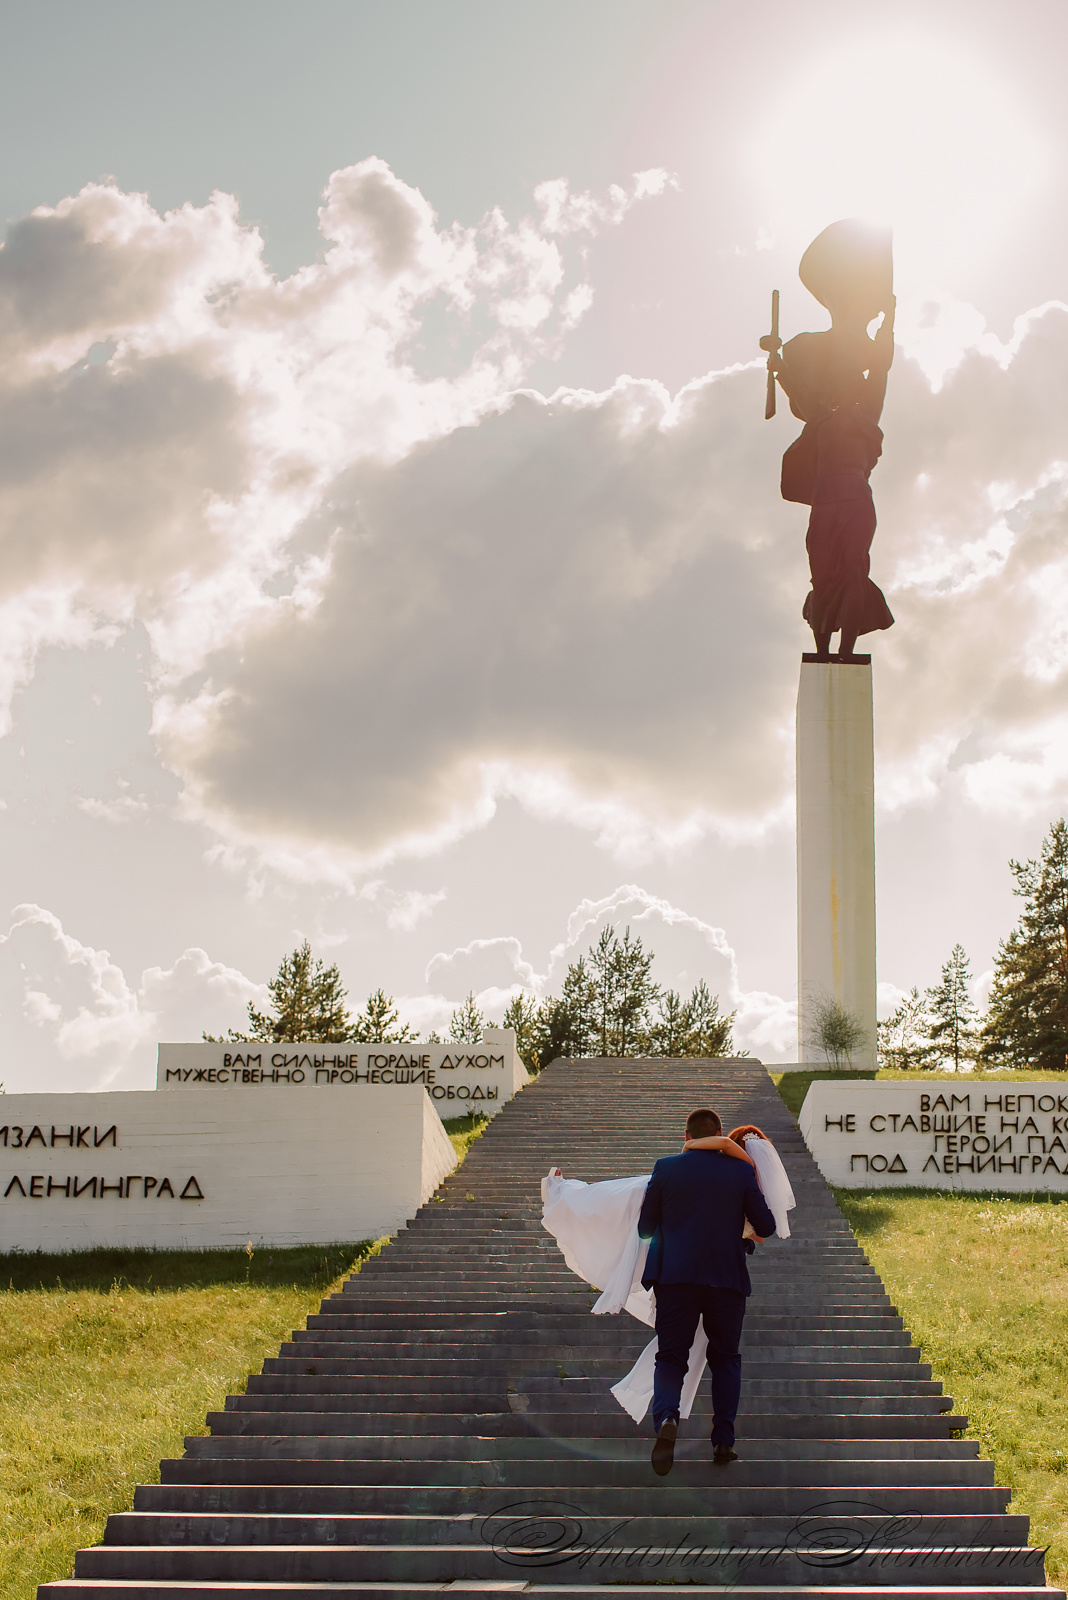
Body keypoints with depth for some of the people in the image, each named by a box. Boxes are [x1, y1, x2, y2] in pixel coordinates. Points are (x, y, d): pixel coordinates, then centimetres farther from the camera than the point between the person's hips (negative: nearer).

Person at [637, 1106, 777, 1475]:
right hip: (727, 1278, 0)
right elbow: (766, 1228, 6)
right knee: (725, 1358, 15)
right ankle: (723, 1440, 11)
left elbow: (644, 1227, 8)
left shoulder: (666, 1168, 3)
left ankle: (666, 1417, -25)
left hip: (675, 1276, 0)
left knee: (671, 1357, 3)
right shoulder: (741, 1171, 3)